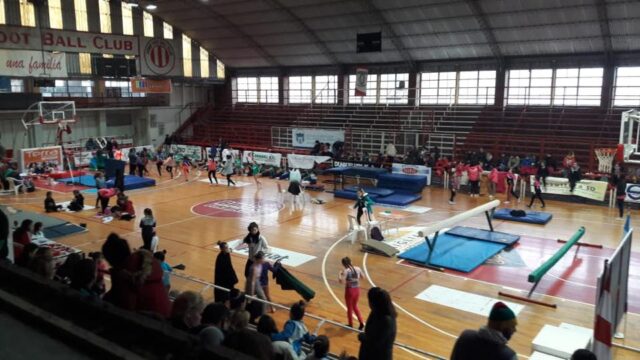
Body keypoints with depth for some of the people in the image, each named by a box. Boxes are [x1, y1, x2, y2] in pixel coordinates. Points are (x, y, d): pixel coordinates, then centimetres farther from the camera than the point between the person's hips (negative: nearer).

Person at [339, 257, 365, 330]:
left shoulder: (346, 271, -19)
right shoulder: (358, 269, -3)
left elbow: (341, 281, -25)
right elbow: (363, 277, 10)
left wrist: (340, 274, -8)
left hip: (349, 291, -5)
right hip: (357, 290, 5)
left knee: (349, 308, 15)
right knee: (355, 306, 26)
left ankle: (350, 325, 30)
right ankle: (361, 323, 20)